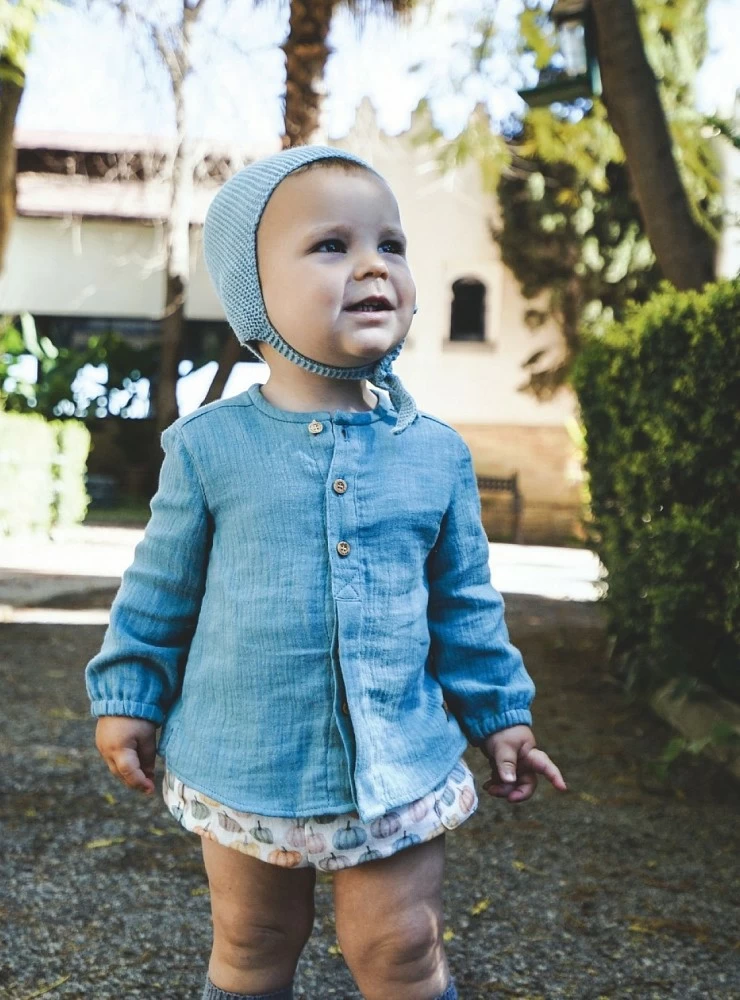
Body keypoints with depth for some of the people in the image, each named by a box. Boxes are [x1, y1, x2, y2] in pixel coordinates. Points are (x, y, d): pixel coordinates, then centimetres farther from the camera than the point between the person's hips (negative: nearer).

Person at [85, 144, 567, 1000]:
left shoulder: (436, 452, -3)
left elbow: (464, 603, 6)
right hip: (242, 767, 0)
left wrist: (498, 714, 9)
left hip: (398, 766, 1)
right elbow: (160, 586, 2)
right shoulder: (209, 447, -9)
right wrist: (128, 696, 5)